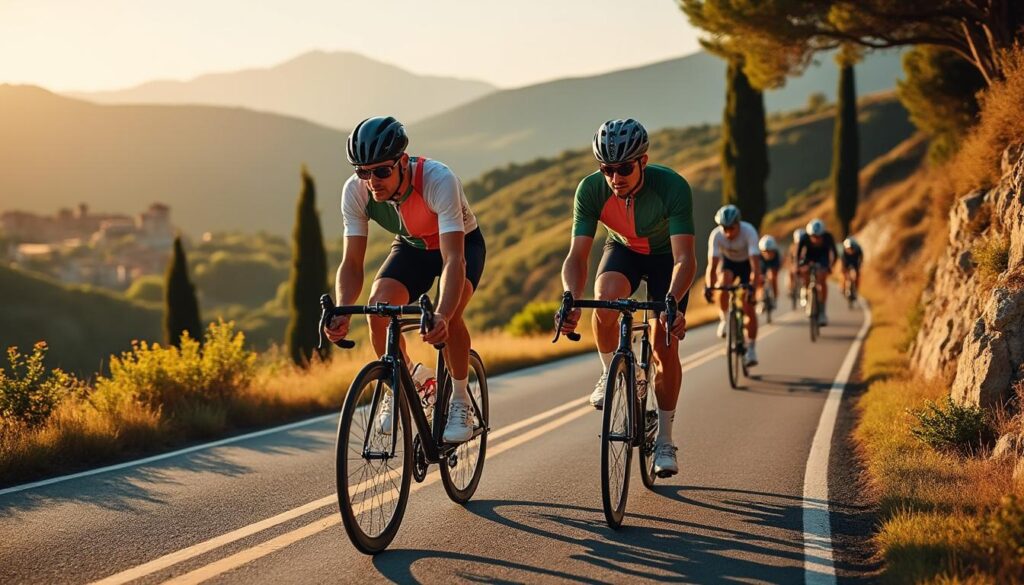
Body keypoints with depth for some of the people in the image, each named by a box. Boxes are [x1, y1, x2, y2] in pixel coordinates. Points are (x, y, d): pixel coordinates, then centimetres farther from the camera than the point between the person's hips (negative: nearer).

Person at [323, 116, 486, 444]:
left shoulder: (439, 181, -39)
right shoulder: (355, 191, -26)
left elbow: (454, 260, -45)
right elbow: (351, 262, -24)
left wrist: (442, 317, -61)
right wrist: (341, 312, -42)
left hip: (462, 243, -3)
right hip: (411, 246, 4)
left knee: (449, 313, -31)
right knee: (378, 305, -24)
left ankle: (460, 402, -9)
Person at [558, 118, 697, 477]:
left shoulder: (673, 187, -36)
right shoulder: (591, 189, -29)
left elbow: (685, 258, -41)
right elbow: (577, 255, -30)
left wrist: (672, 302, -60)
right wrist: (571, 299, -50)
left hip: (666, 255, -1)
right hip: (623, 249, 2)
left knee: (665, 348, -9)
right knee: (605, 297, -33)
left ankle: (664, 441, 8)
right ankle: (609, 374, -6)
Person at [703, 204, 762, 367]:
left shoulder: (749, 232, -35)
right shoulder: (716, 235, -30)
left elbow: (755, 264, -40)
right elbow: (712, 264, -33)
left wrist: (753, 287, -53)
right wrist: (708, 287, -48)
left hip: (747, 263, -1)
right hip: (728, 262, 1)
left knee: (748, 307, -11)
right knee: (723, 285, -33)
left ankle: (751, 348, 1)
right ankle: (724, 319, -8)